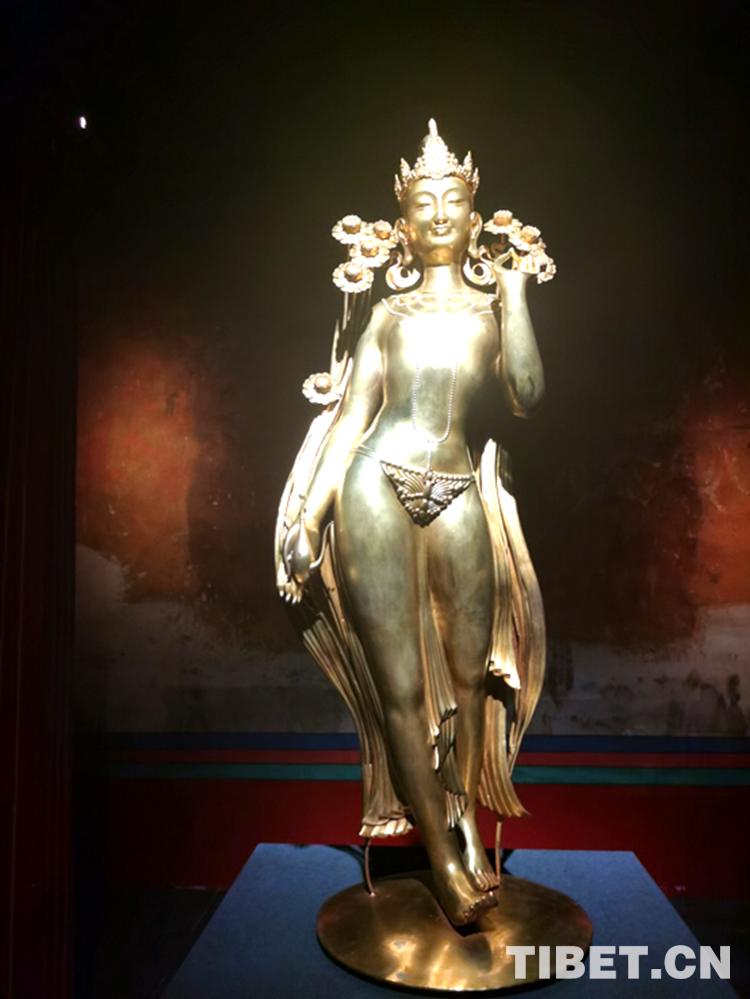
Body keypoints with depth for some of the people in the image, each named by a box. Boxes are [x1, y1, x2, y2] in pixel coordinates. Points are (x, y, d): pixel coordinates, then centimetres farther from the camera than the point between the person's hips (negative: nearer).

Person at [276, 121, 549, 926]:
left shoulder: (493, 308, 15)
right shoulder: (390, 312, 14)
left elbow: (528, 399, -3)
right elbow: (350, 419, 8)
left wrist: (514, 294, 2)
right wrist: (306, 519, 1)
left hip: (458, 496, 1)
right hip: (376, 489, -1)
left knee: (469, 671, 7)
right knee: (400, 685, -1)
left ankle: (466, 817, 32)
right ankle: (440, 852, 16)